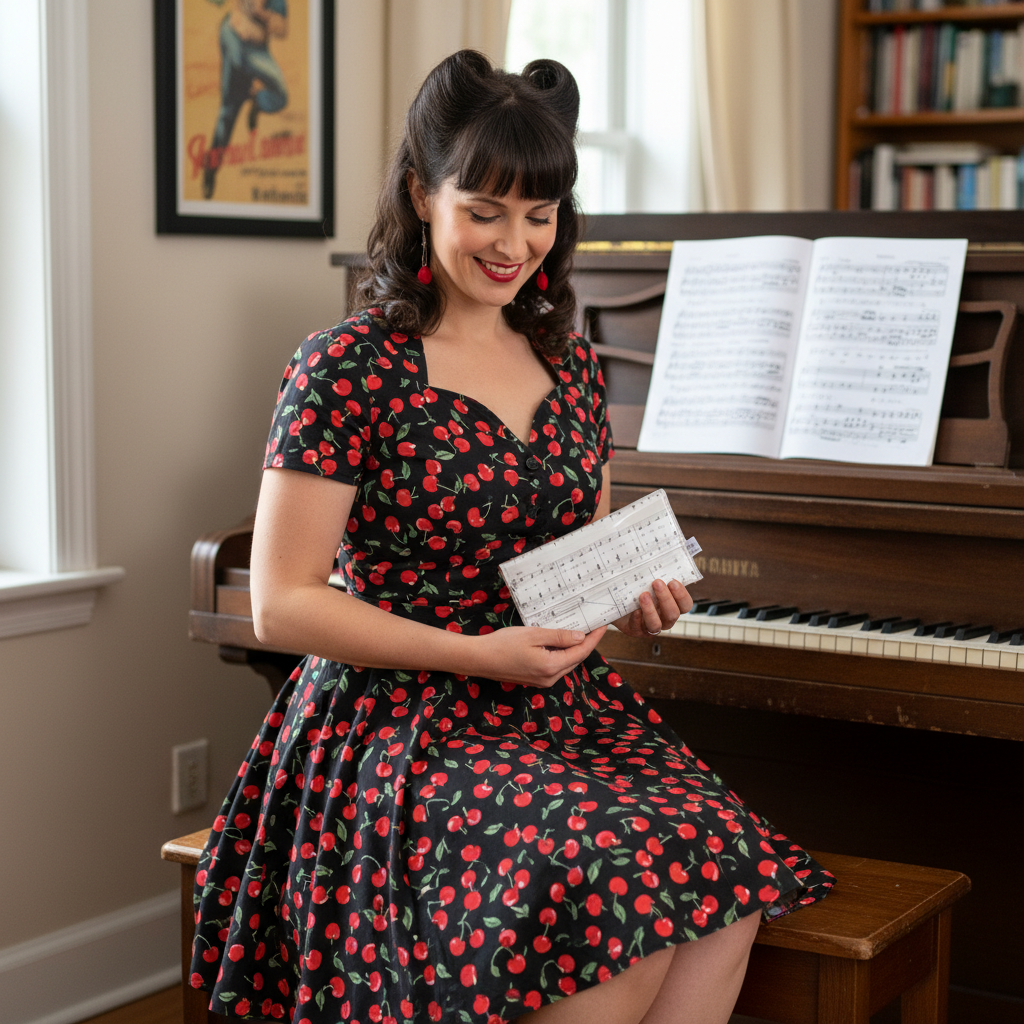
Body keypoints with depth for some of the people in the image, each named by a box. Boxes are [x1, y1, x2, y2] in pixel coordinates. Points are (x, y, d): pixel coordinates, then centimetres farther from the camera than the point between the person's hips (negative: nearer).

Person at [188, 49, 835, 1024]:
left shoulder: (570, 367, 14)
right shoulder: (348, 367, -5)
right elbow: (283, 607, -9)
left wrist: (634, 599, 2)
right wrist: (478, 657, -17)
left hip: (565, 708, 6)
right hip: (409, 723, -5)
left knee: (727, 877, -24)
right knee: (626, 888, -30)